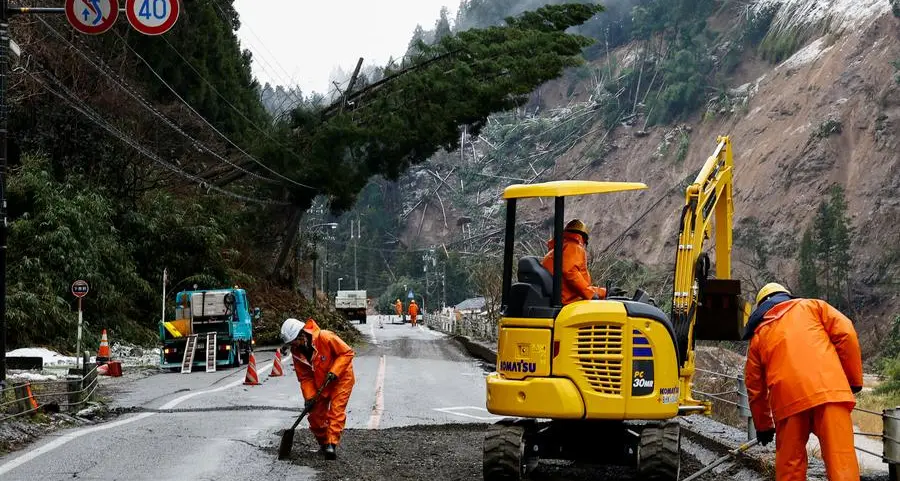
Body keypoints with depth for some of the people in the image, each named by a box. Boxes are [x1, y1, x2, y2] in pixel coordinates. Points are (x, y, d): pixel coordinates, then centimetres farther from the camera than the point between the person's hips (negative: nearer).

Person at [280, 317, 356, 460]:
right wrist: (309, 396, -14)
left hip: (341, 377, -6)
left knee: (336, 410, -16)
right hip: (320, 383, 6)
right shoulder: (296, 352, -10)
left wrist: (334, 372, -27)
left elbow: (347, 352, -21)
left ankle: (332, 444, -21)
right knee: (315, 415, 4)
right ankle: (324, 444, 22)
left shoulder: (324, 337, -28)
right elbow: (304, 377, -3)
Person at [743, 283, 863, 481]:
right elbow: (845, 334, 8)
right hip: (828, 389, -2)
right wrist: (854, 379, 14)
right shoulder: (812, 306, 23)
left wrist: (763, 426, 38)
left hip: (788, 399, 2)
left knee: (789, 464, 11)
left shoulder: (758, 336, 26)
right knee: (841, 459, -7)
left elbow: (755, 388, 26)